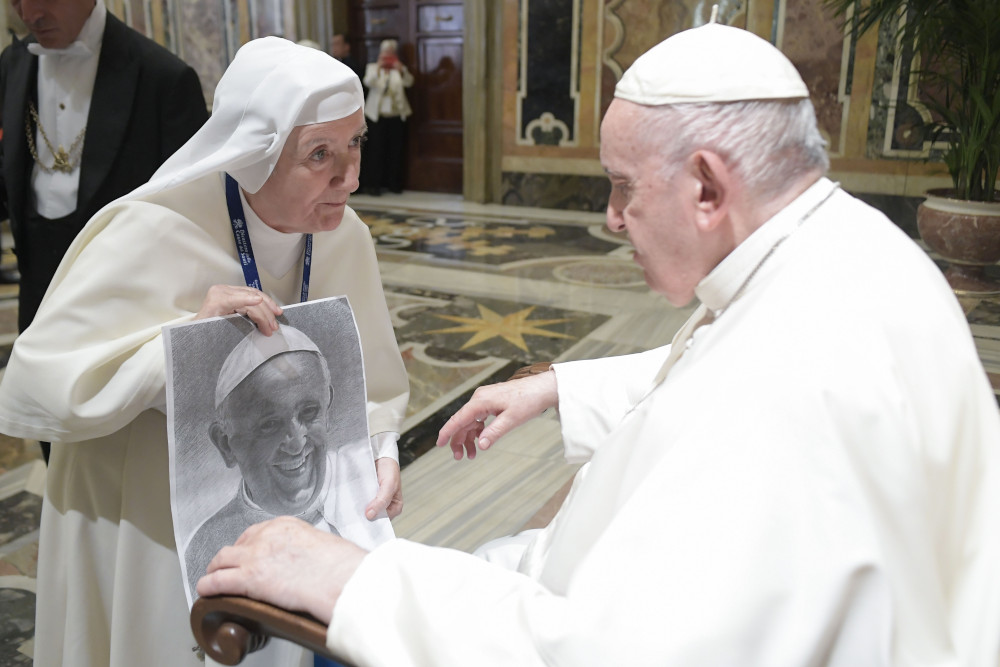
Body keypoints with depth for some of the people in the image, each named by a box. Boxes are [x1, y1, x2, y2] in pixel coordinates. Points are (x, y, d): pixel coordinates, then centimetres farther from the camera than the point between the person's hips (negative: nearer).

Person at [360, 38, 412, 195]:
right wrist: (378, 70, -27)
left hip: (397, 115, 2)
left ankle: (394, 183, 14)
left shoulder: (400, 68, 12)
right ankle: (373, 184, -1)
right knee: (376, 150, -6)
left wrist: (401, 70, -25)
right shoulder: (372, 67, 8)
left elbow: (408, 82, -7)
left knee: (395, 151, 3)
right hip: (377, 115, -2)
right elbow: (368, 82, -12)